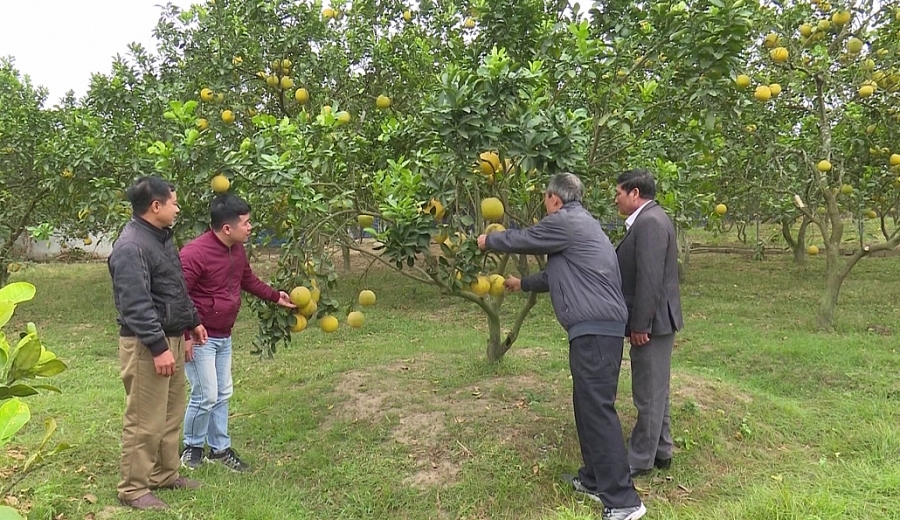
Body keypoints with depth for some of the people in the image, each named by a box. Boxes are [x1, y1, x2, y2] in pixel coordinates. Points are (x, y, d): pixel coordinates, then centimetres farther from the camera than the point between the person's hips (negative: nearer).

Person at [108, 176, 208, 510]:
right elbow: (136, 305, -25)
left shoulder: (161, 238, 13)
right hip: (147, 345, -10)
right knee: (145, 421, -1)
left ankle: (165, 474, 31)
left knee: (172, 414, 17)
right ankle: (133, 488, 12)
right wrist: (158, 347, -26)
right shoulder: (131, 247, -19)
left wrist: (192, 321, 25)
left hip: (171, 338, 10)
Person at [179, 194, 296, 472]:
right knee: (206, 395, -3)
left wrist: (275, 296, 16)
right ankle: (192, 447, 21)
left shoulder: (237, 250, 3)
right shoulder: (195, 253, -24)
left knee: (223, 394, 15)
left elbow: (248, 280, 21)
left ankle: (220, 448, 28)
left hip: (224, 336, 8)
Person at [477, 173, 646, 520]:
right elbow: (559, 274, 32)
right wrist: (523, 284, 43)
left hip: (594, 328, -11)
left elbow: (522, 240, 3)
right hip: (599, 326, 11)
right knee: (588, 404, 17)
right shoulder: (580, 224, 23)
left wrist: (488, 241, 22)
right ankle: (595, 480, 27)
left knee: (597, 408, -9)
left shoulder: (564, 222, -8)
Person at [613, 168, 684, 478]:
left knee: (649, 392, 1)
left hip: (653, 321, -11)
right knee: (654, 389, 19)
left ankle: (640, 460, 13)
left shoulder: (650, 222, -18)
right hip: (654, 320, 11)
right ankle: (661, 451, 32)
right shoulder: (649, 219, 14)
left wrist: (640, 325, -21)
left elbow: (649, 278, -24)